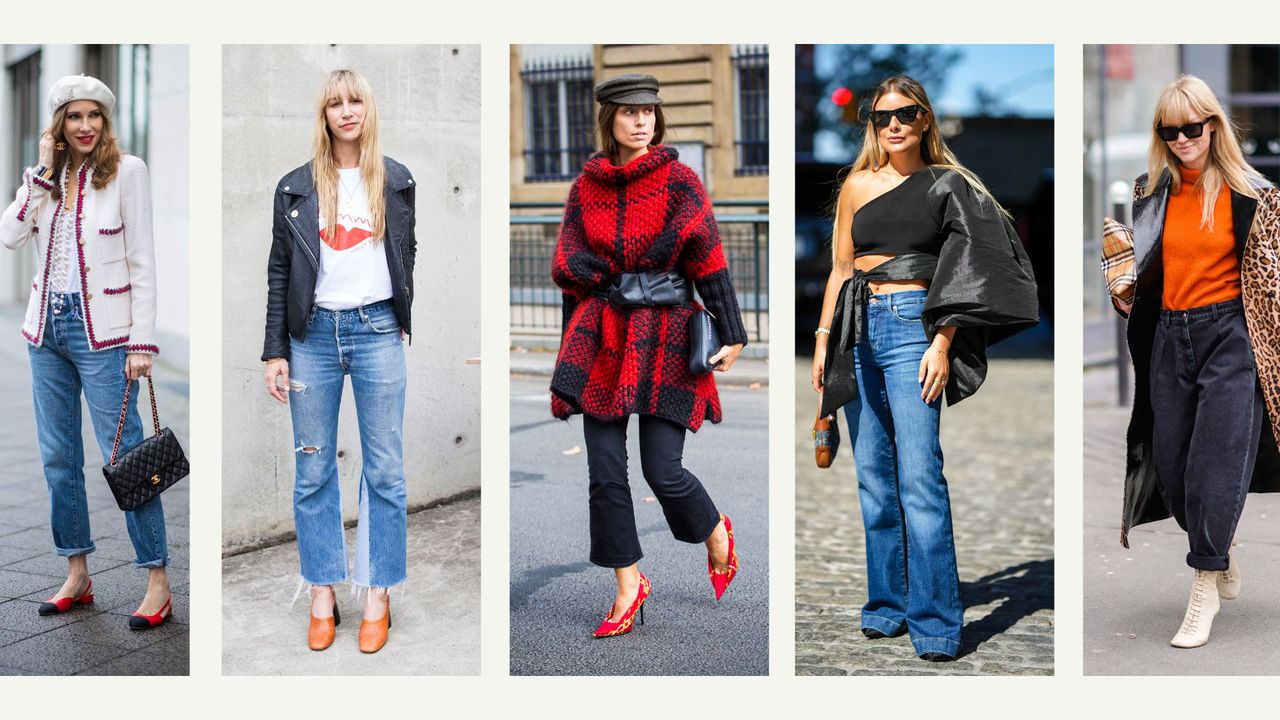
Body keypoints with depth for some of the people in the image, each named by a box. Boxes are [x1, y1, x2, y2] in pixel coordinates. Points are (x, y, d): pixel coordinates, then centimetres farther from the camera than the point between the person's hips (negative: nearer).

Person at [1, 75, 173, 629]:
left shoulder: (126, 171, -6)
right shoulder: (47, 176, 9)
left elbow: (142, 261, -8)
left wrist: (142, 341, -13)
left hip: (101, 331, -6)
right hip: (47, 328, 6)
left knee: (124, 456, -6)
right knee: (58, 458, 11)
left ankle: (158, 581, 0)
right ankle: (77, 575, 22)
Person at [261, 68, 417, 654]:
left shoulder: (396, 181, 7)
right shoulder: (296, 187, 6)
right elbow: (279, 273, 6)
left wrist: (407, 322, 7)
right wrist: (275, 352, 1)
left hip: (378, 331, 0)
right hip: (313, 335, 1)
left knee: (385, 470, 1)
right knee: (313, 472, 4)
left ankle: (378, 599, 11)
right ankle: (323, 599, 15)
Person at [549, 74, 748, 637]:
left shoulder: (679, 181, -2)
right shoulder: (586, 187, 7)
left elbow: (710, 262, -4)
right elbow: (568, 267, 12)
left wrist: (731, 336, -8)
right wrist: (573, 349, 12)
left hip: (665, 337, -3)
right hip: (603, 336, 3)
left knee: (662, 469, -5)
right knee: (605, 471, 0)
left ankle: (716, 534, 27)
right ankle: (628, 586, 15)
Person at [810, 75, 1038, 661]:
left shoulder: (947, 184, 4)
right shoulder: (858, 185, 14)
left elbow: (962, 269, -1)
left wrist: (942, 344, -11)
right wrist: (823, 338, 9)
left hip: (913, 325, -4)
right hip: (858, 329, 4)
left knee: (919, 476, -12)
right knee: (873, 475, 6)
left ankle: (935, 623, -8)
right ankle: (887, 606, 14)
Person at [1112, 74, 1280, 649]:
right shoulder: (1151, 193, 8)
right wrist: (1124, 294, -1)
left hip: (1229, 334, -4)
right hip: (1169, 337, 4)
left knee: (1215, 464, -10)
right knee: (1172, 467, 7)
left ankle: (1205, 589, 0)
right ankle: (1224, 561, 31)